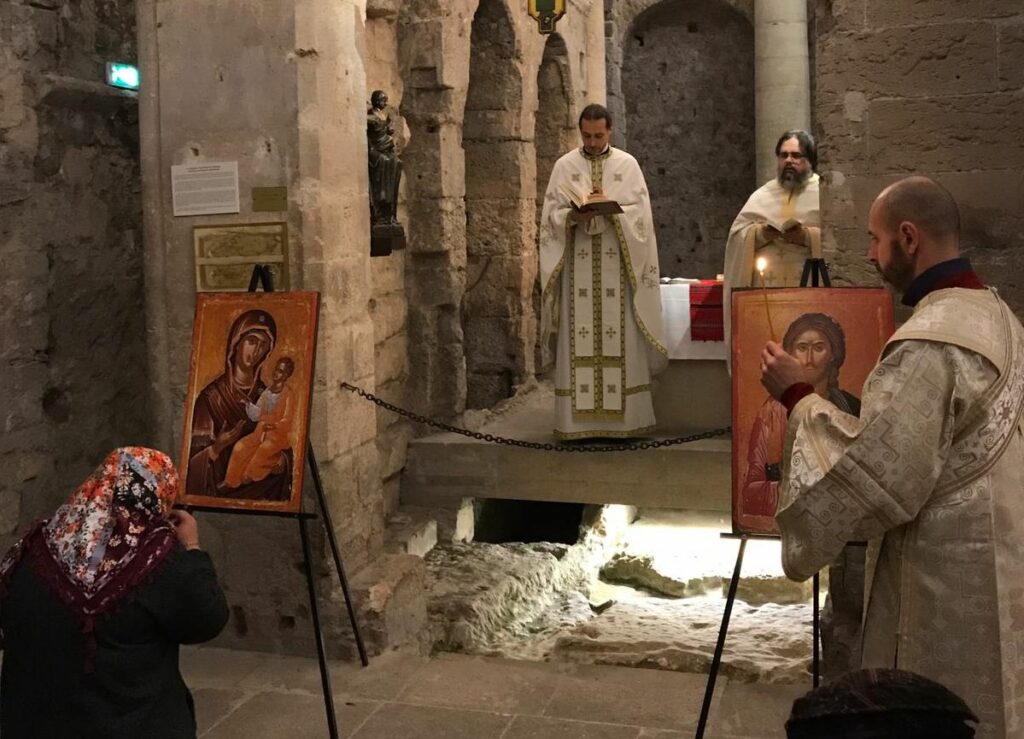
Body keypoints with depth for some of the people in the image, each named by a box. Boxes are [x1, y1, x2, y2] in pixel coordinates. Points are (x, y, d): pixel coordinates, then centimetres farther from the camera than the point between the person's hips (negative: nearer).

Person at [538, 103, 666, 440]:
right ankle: (578, 420, 1)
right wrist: (573, 215, -16)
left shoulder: (627, 164, 8)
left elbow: (639, 212, 2)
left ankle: (621, 418, 4)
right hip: (578, 265, 0)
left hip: (616, 265, 0)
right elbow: (551, 214, 4)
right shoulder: (564, 166, 8)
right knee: (578, 342, -3)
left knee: (619, 340, -2)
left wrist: (610, 209, -15)